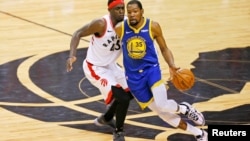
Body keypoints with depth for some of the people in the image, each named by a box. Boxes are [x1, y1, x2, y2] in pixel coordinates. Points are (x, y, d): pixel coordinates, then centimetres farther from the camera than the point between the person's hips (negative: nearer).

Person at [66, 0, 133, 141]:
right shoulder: (101, 24, -28)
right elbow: (78, 34, -22)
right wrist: (72, 55, -35)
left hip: (111, 65, 8)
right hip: (95, 67, -8)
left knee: (129, 93, 22)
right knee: (122, 97, -18)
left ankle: (106, 118, 45)